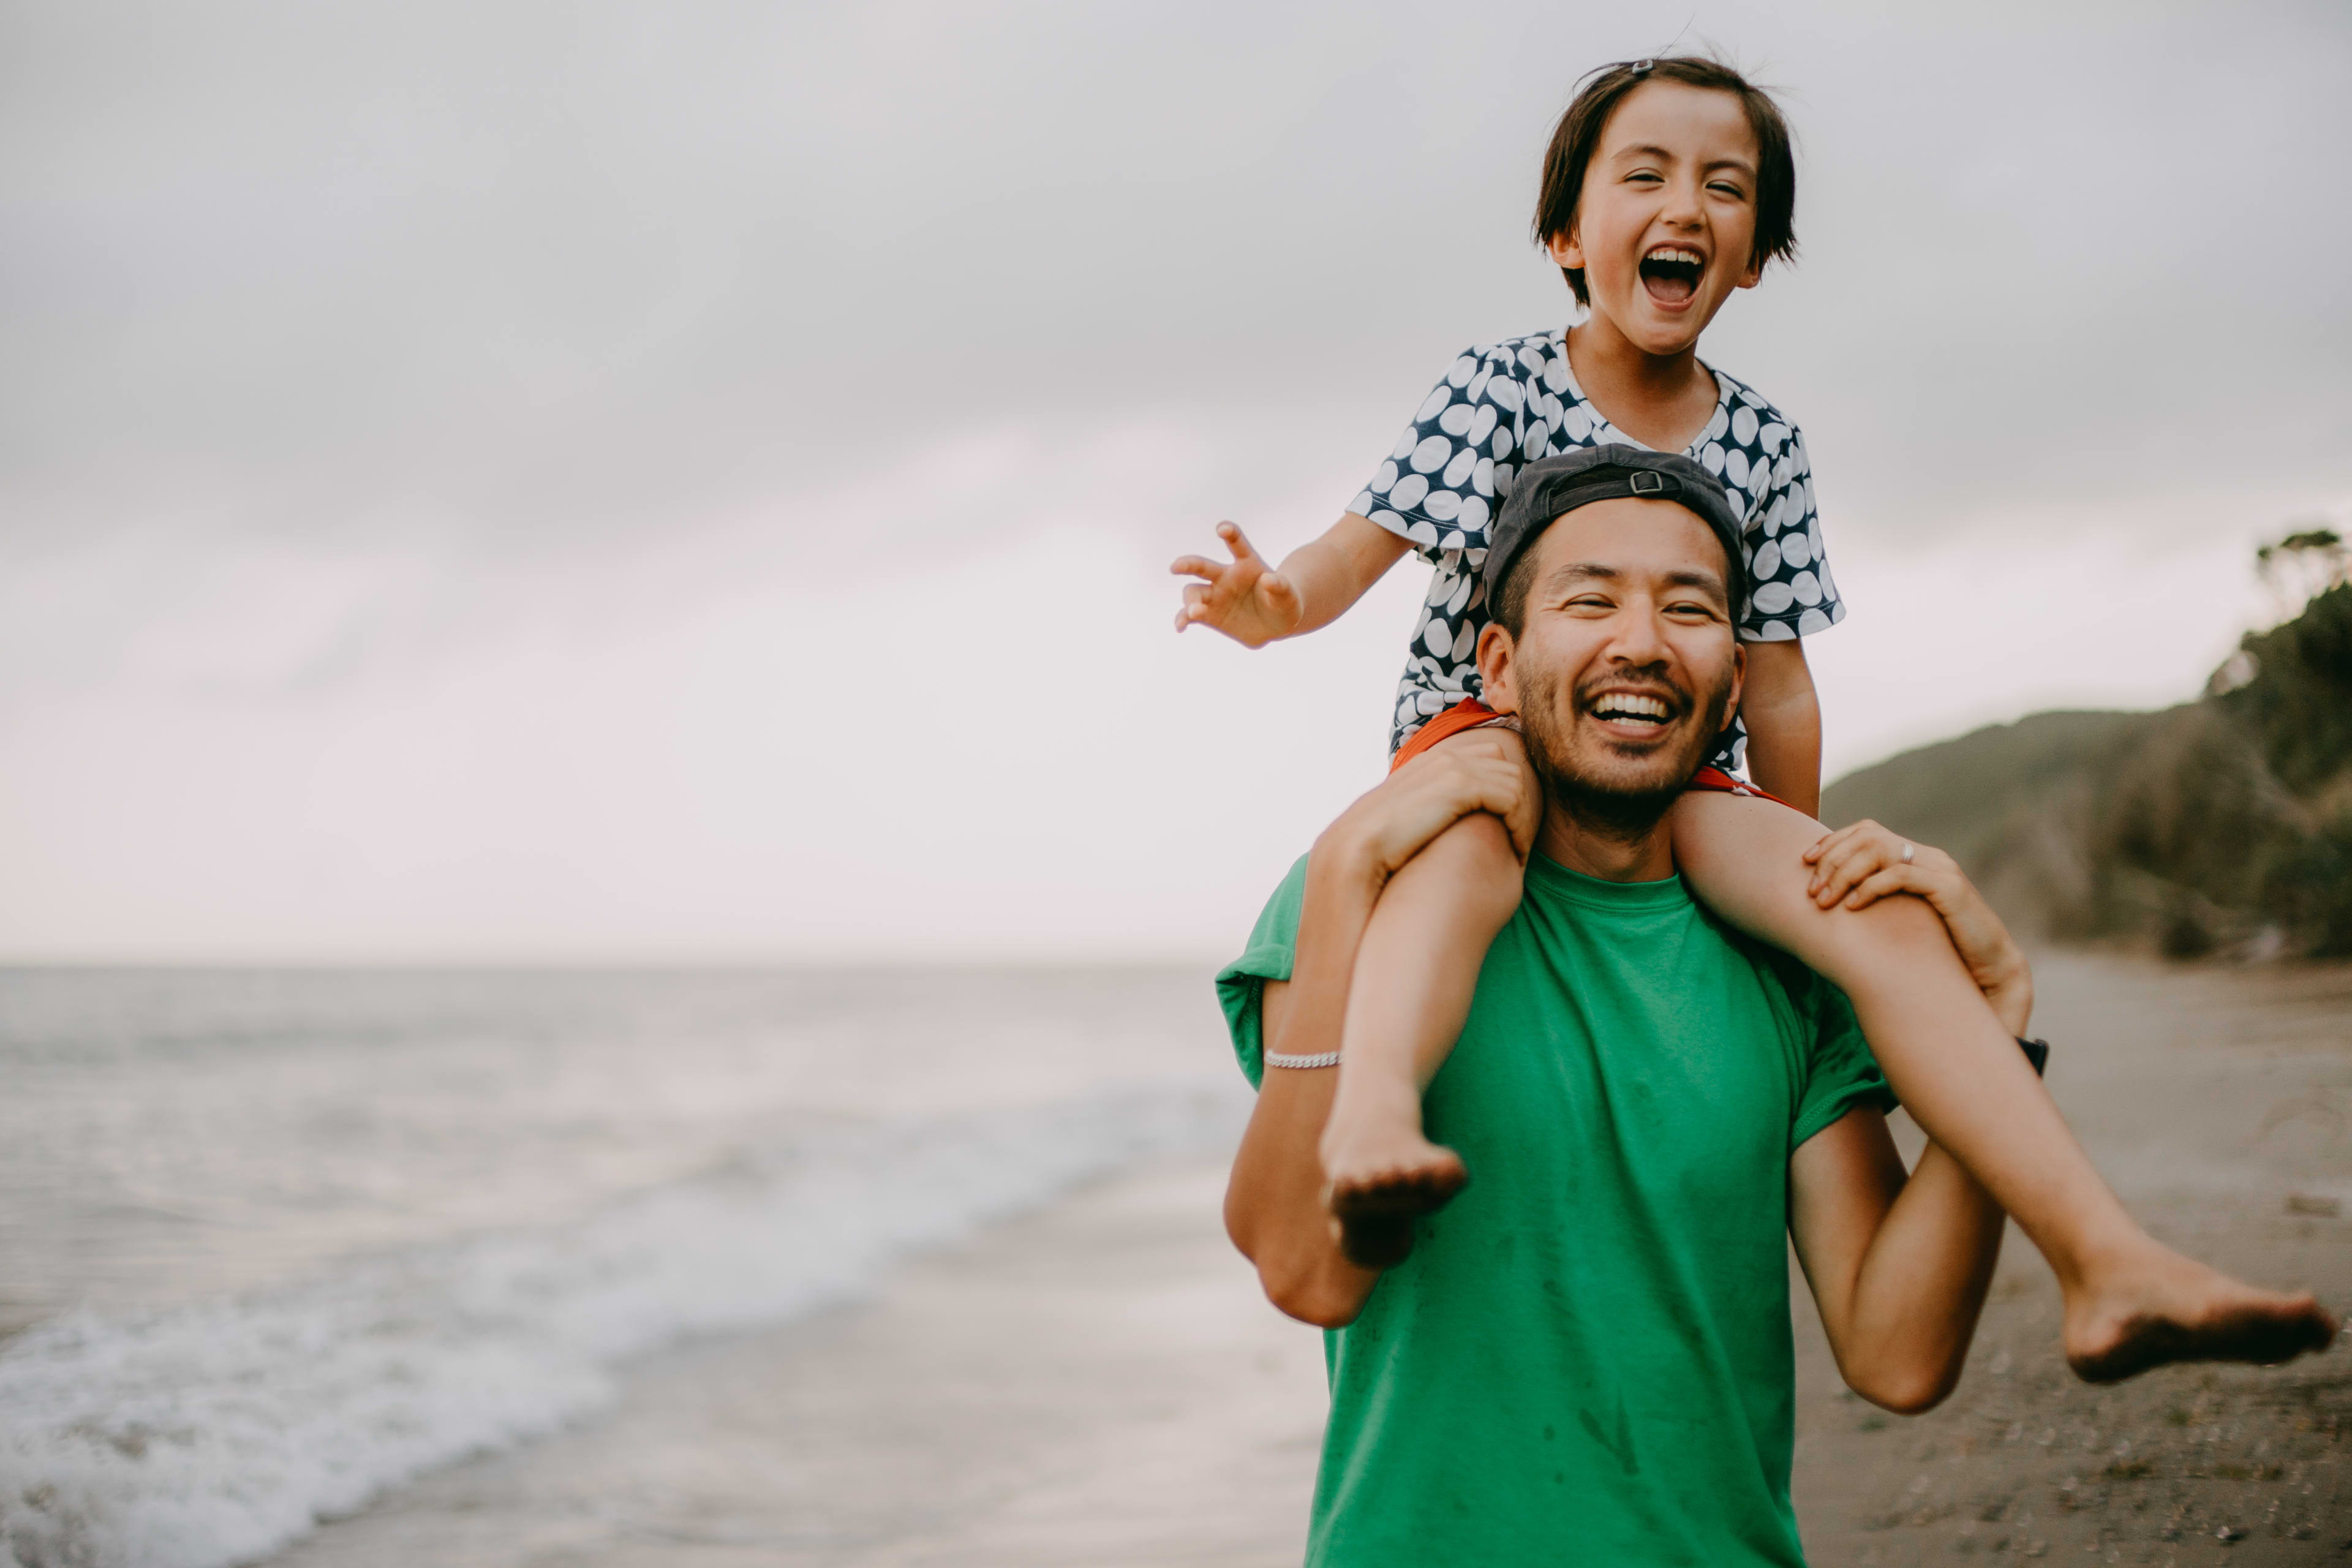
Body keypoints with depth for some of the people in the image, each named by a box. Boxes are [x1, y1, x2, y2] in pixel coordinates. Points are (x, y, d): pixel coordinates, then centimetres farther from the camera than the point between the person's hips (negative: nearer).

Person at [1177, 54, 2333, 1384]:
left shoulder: (1762, 445, 8)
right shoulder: (1500, 389, 0)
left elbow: (1776, 687, 12)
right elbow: (1364, 549, -10)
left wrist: (1803, 865, 14)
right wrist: (1282, 602, -33)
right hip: (1484, 733, -3)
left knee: (1887, 920, -22)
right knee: (1471, 844, -42)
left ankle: (2108, 1262, -31)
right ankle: (1374, 1118, -69)